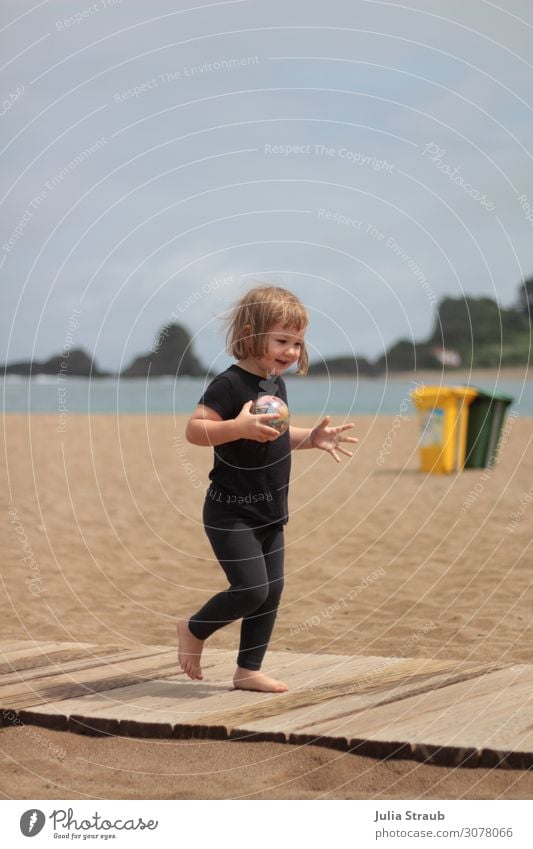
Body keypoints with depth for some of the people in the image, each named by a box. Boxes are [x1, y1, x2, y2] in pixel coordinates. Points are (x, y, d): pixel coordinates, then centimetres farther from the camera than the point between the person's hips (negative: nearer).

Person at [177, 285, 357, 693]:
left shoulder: (276, 384, 10)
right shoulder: (230, 385, -17)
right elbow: (194, 429, -25)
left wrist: (312, 437, 9)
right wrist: (239, 426, -39)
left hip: (269, 514, 9)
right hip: (231, 514, -9)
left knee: (272, 590, 9)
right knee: (251, 589, -13)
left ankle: (249, 670, 20)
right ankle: (194, 631, 13)